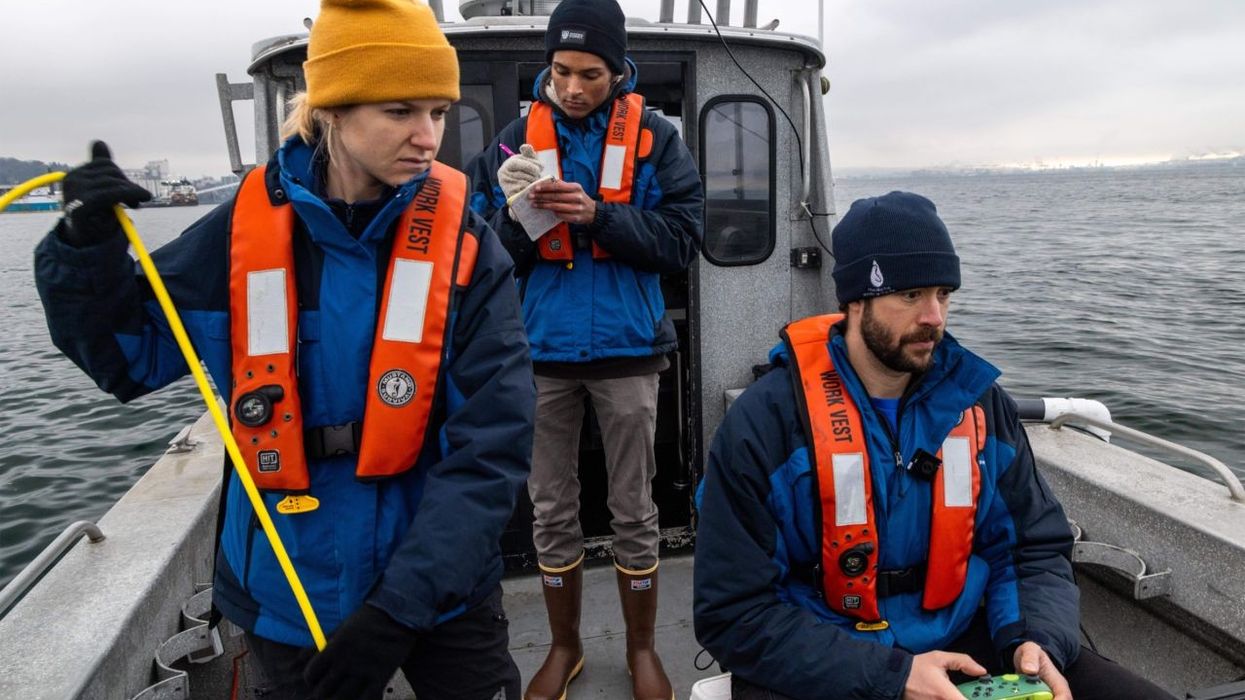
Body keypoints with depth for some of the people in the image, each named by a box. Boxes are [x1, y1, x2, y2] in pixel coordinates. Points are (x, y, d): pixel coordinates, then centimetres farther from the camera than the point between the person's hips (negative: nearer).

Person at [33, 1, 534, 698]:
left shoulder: (467, 248, -12)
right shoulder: (248, 229, -6)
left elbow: (492, 446, -17)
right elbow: (127, 359, 6)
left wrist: (401, 607, -23)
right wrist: (90, 250, -11)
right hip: (295, 593, 2)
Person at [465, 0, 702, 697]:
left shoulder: (656, 138, -1)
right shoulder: (516, 140, 2)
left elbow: (682, 241, -9)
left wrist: (597, 215, -20)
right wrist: (518, 216, -19)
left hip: (626, 348, -1)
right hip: (542, 350, 2)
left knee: (634, 509, 10)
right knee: (552, 509, 12)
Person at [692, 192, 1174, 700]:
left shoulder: (979, 403, 0)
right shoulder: (764, 422, -16)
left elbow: (1037, 549, 8)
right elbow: (733, 614, -16)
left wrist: (1037, 640, -12)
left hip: (959, 643, 4)